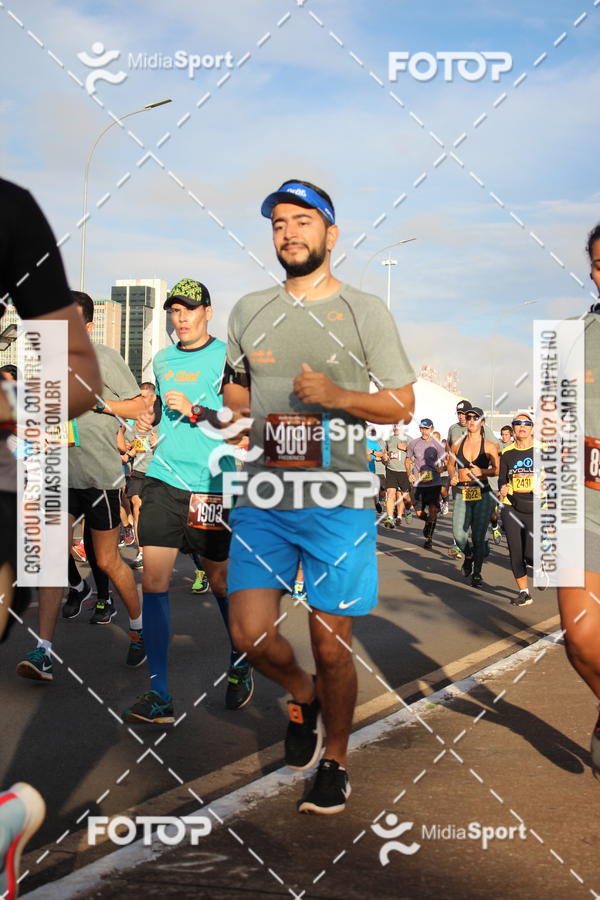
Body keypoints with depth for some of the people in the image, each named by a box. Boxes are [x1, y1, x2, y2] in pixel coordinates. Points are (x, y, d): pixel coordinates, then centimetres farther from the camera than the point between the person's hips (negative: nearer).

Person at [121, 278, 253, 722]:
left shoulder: (228, 356, -3)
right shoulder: (162, 360, 15)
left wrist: (195, 411, -18)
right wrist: (151, 418, 15)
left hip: (211, 485, -4)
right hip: (164, 481, 4)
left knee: (220, 581, 10)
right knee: (153, 582, -6)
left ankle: (241, 666, 36)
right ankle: (159, 695, -2)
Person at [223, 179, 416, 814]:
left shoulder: (364, 311, 2)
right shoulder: (248, 311, 12)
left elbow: (402, 405, 1)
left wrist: (338, 396, -15)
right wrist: (232, 420, 3)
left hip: (339, 503, -3)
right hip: (262, 498, 3)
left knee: (331, 648, 1)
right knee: (251, 635, -5)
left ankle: (334, 761, 25)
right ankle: (302, 696, 29)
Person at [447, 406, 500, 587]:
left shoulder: (488, 446, -1)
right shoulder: (458, 444, 6)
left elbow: (498, 469, -1)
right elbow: (450, 464, 20)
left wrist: (482, 471, -16)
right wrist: (452, 477, 2)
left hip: (482, 494, -2)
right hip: (462, 494, 2)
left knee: (478, 536, 0)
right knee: (459, 535, -7)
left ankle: (477, 572, 18)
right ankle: (468, 555, 28)